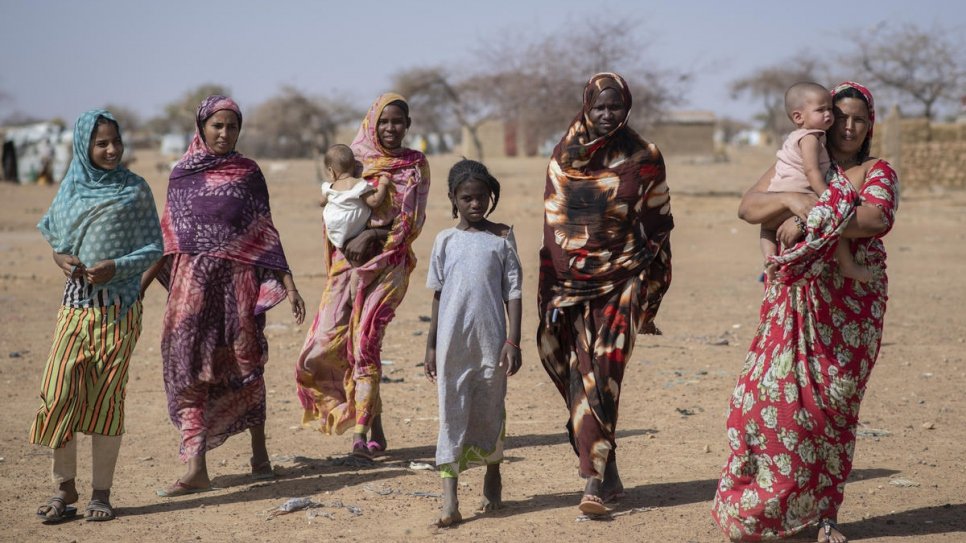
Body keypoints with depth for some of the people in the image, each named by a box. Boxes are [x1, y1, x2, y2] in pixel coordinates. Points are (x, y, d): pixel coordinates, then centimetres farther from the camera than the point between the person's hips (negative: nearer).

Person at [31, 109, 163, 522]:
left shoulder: (134, 189, 0)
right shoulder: (72, 187, 9)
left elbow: (154, 247, 0)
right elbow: (48, 229, 23)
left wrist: (115, 267, -16)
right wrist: (59, 256, 1)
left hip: (119, 305, -3)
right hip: (76, 303, 3)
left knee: (107, 396, 1)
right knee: (59, 394, -5)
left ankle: (101, 492, 9)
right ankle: (65, 488, 7)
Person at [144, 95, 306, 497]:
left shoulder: (247, 173, 4)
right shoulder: (181, 173, 7)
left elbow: (266, 234, 4)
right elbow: (168, 238, 11)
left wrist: (288, 283, -3)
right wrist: (141, 284, 7)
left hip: (240, 280, -1)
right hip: (193, 282, 1)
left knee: (245, 365, 5)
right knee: (190, 369, -6)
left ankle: (259, 453, 21)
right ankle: (195, 469, -7)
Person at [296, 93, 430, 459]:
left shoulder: (416, 165, 6)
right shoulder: (355, 159, 10)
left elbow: (412, 221, -2)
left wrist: (372, 236, -16)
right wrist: (352, 240, -13)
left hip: (389, 262, -3)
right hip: (350, 260, 3)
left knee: (365, 337, -16)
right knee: (329, 339, -5)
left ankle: (361, 433, -13)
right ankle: (374, 427, 11)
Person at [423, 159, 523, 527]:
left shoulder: (502, 238, 3)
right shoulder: (445, 241, 6)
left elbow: (513, 292, 1)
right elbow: (439, 295, 10)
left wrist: (513, 341, -5)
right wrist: (431, 345, 8)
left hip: (491, 341, 0)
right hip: (453, 342, 0)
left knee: (490, 411, 10)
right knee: (451, 413, -3)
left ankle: (493, 476, 35)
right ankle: (449, 499, -5)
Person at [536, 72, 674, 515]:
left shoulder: (643, 159, 2)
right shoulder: (564, 158, 6)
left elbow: (657, 226, 5)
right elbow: (552, 228, 9)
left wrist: (650, 293, 3)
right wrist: (550, 293, 6)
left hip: (623, 280, -2)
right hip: (575, 281, 2)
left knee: (604, 373, -12)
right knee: (583, 375, 0)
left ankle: (596, 478, -9)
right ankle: (605, 474, 13)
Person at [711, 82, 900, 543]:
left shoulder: (877, 172, 7)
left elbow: (878, 218, -15)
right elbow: (748, 207, 0)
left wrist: (815, 221, -20)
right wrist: (790, 199, -19)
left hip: (852, 305, -1)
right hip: (795, 298, 1)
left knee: (834, 402, 0)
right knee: (775, 393, -8)